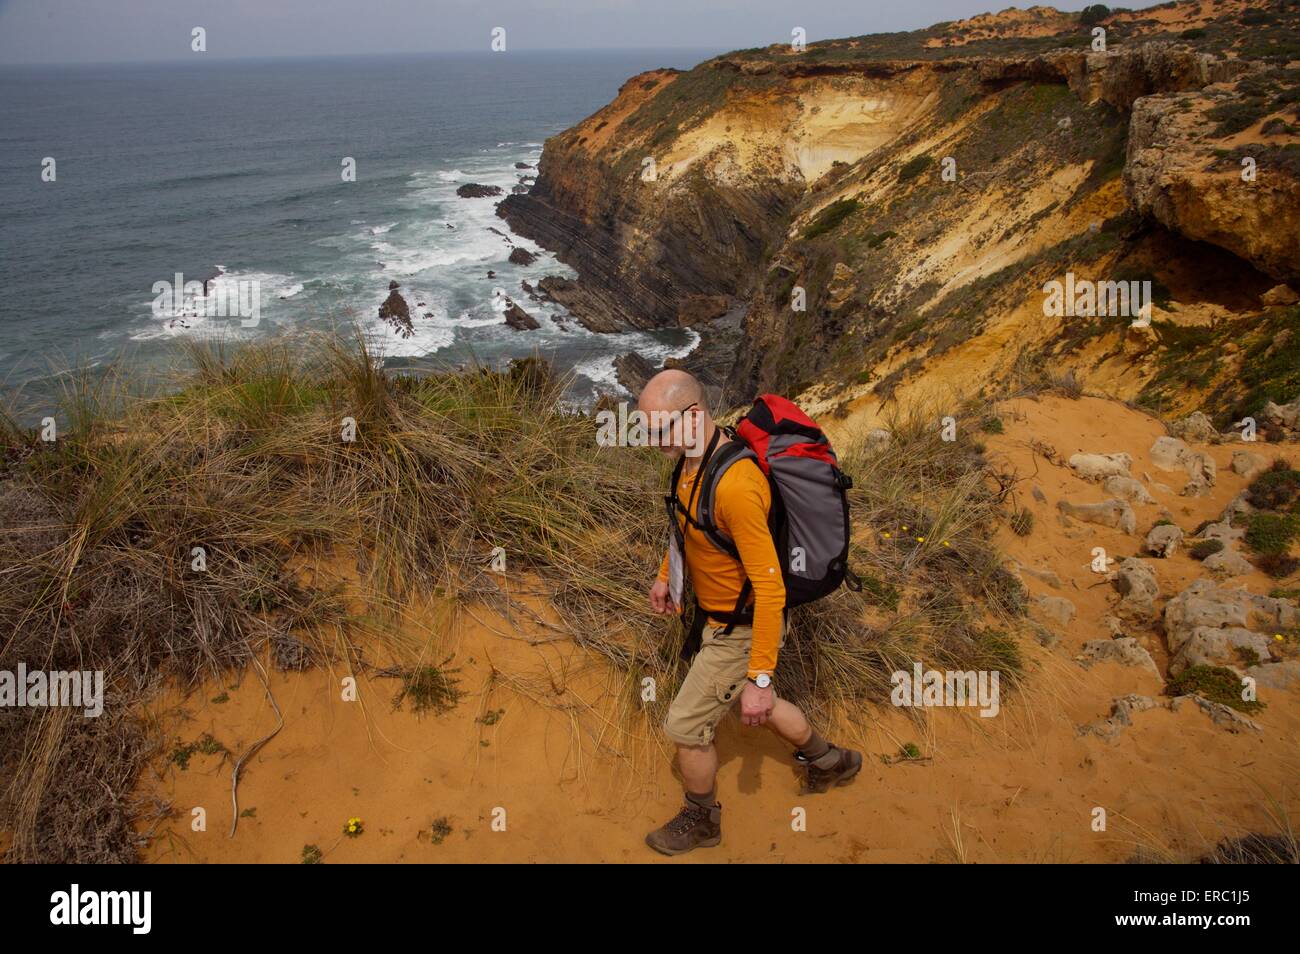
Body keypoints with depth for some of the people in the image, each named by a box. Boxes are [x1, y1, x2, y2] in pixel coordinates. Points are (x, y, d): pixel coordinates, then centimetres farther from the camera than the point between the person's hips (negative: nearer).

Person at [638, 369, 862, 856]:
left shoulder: (734, 487, -36)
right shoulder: (694, 459, -7)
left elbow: (770, 588, -33)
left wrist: (760, 677, -29)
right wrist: (666, 574, 22)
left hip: (741, 631, -9)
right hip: (719, 616, 9)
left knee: (685, 725, 5)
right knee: (760, 707, 28)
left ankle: (702, 820, 32)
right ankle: (829, 761, 53)